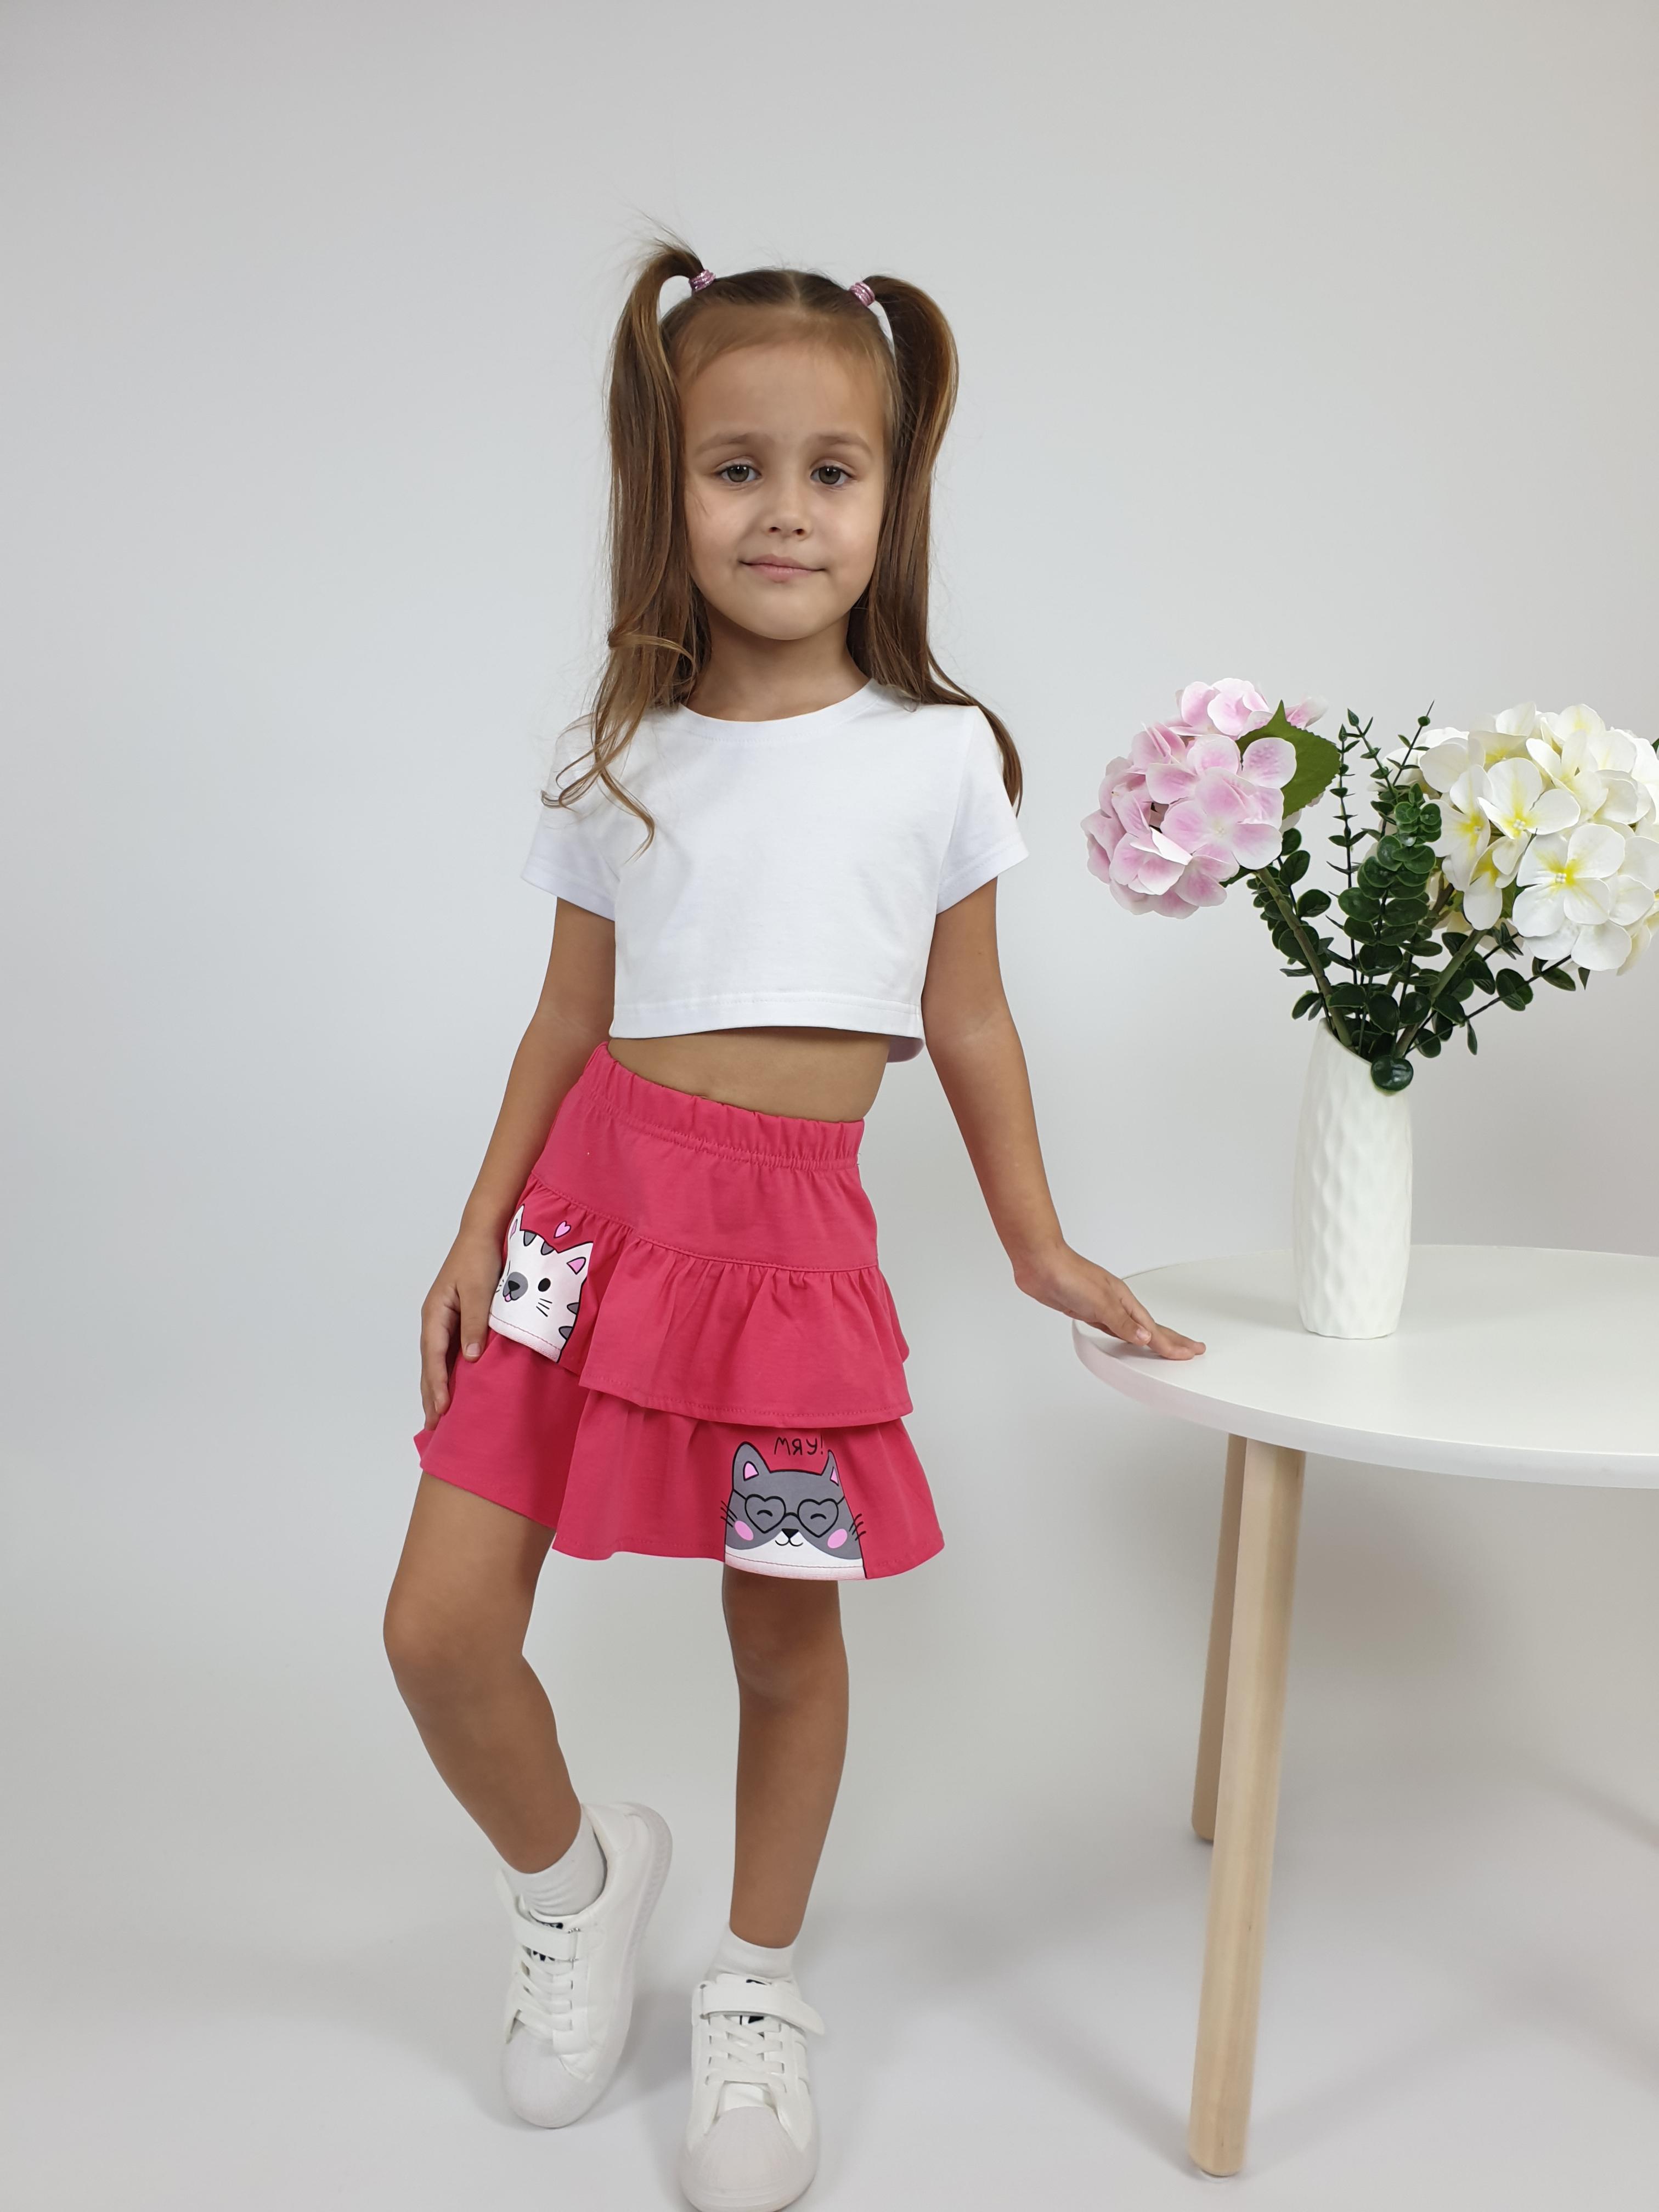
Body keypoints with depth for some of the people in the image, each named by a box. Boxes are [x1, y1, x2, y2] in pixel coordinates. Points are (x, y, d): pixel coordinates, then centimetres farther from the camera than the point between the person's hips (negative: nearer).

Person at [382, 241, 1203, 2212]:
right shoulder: (623, 760, 6)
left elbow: (969, 1028, 9)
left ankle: (758, 1989, 34)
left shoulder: (940, 755, 2)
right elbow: (569, 1016, 11)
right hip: (595, 1203, 2)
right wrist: (480, 1226, 4)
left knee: (787, 1642, 8)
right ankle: (574, 1880, 29)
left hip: (797, 1235, -1)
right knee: (438, 1631, -2)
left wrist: (1040, 1252, 14)